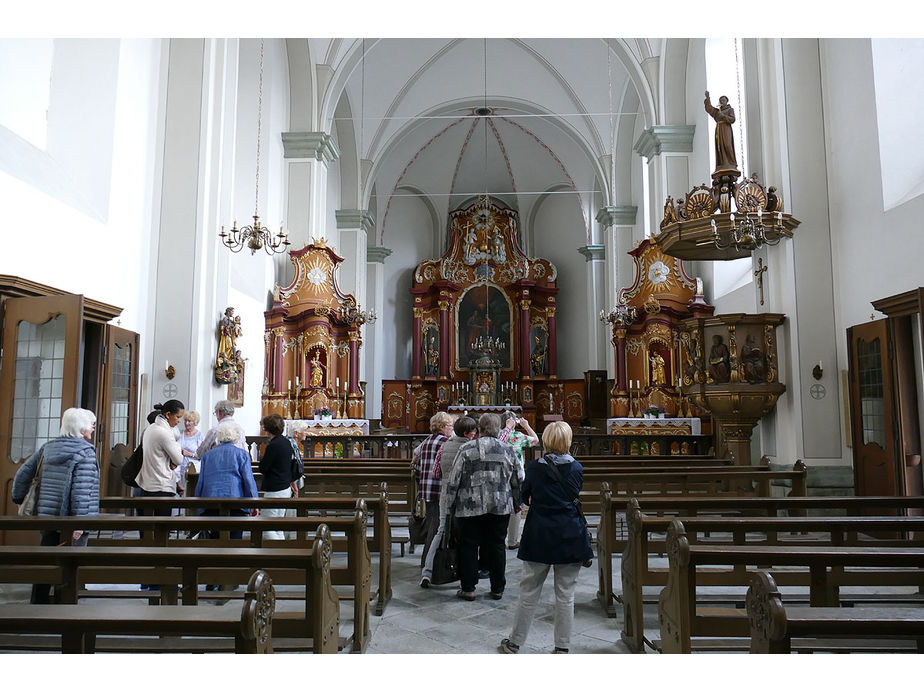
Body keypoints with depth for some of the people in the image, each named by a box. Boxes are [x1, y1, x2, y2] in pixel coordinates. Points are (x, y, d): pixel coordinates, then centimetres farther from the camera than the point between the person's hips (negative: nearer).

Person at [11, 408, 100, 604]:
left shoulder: (47, 447, 10)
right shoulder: (85, 452, -13)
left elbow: (24, 472, 17)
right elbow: (81, 490, -20)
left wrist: (19, 498, 31)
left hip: (47, 517, 7)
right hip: (70, 521, -7)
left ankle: (38, 604, 26)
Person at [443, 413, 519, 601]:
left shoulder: (466, 449, -6)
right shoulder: (508, 450, 3)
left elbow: (453, 481, -5)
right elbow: (517, 481, 10)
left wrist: (450, 505, 4)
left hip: (470, 507, -2)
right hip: (500, 507, 3)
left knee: (468, 547, 8)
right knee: (496, 546, 12)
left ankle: (468, 589, 13)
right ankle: (497, 589, 19)